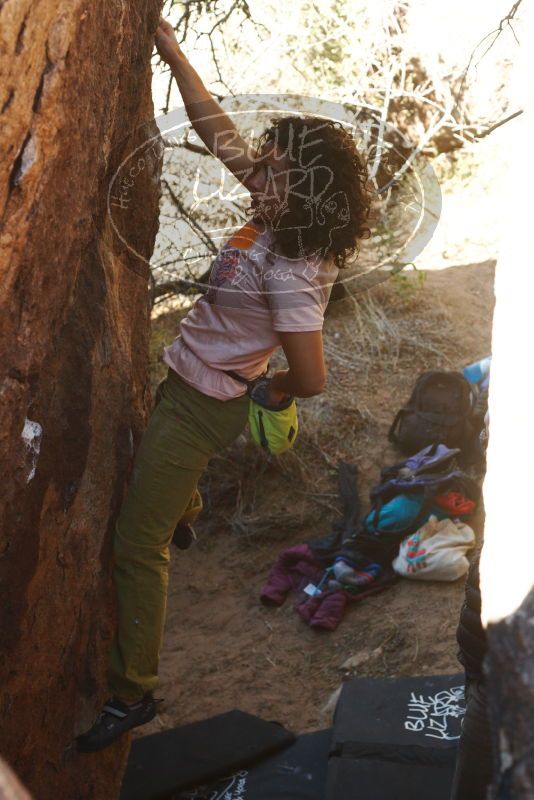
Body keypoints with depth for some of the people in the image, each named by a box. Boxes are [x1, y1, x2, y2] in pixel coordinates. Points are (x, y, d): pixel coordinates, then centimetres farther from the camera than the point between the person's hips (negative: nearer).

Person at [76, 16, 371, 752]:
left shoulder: (290, 273, -32)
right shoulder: (279, 219, -7)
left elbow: (311, 379, -30)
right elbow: (217, 130, 1)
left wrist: (276, 393, -8)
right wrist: (172, 52, 1)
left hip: (201, 403, -9)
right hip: (188, 384, 9)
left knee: (137, 543, -5)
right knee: (163, 488, 38)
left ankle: (132, 693, 5)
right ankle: (184, 514, 73)